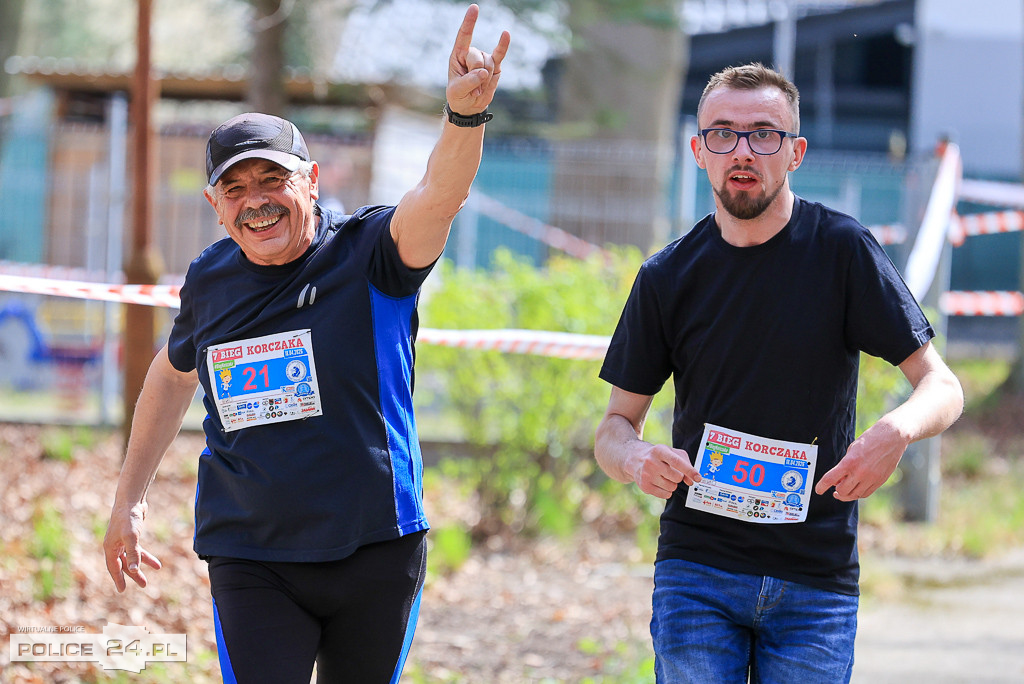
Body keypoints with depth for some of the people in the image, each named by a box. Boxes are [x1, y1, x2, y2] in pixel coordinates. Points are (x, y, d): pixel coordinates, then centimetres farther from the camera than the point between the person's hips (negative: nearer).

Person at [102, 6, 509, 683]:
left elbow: (439, 197, -28)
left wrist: (465, 113, -48)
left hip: (374, 550, -1)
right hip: (251, 563, 2)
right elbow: (174, 374, 25)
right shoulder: (211, 280, 5)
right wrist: (130, 498, 27)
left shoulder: (367, 255, -7)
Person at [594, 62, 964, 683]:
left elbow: (942, 386, -3)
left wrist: (897, 430, -26)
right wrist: (636, 458, -17)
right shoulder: (667, 277, 3)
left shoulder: (844, 251, -2)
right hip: (696, 569, 1)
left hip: (817, 580, 0)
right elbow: (616, 423, 8)